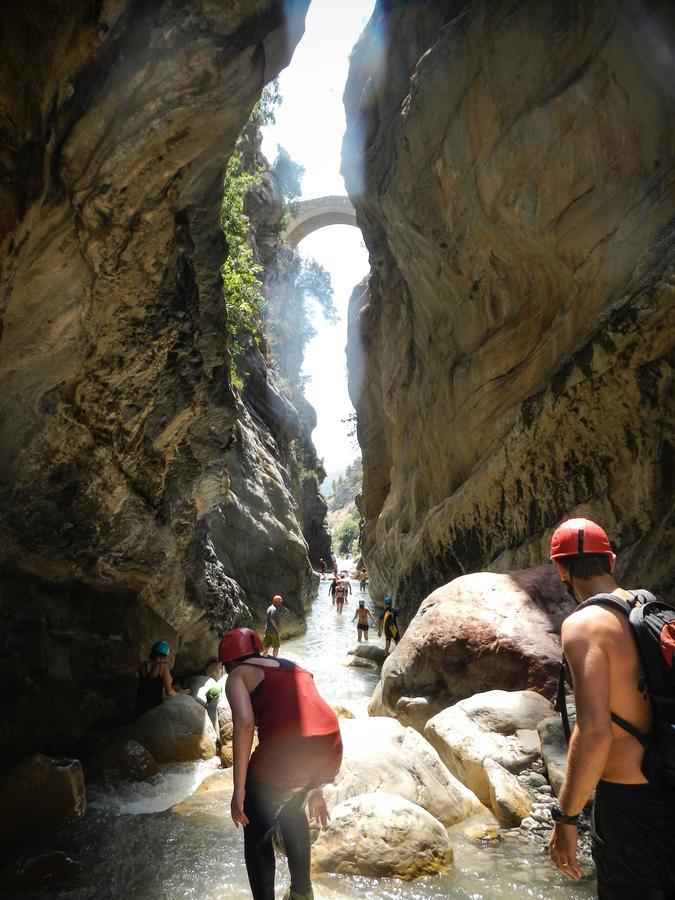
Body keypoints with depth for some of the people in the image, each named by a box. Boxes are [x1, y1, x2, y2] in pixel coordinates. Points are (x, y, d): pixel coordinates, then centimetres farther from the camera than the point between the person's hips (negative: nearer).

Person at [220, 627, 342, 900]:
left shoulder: (238, 675, 10)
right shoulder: (293, 669, 28)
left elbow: (244, 723, -9)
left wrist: (239, 788, -6)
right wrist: (315, 788, 39)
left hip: (283, 755, -7)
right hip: (329, 752, 7)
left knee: (257, 837, 21)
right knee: (293, 811, 36)